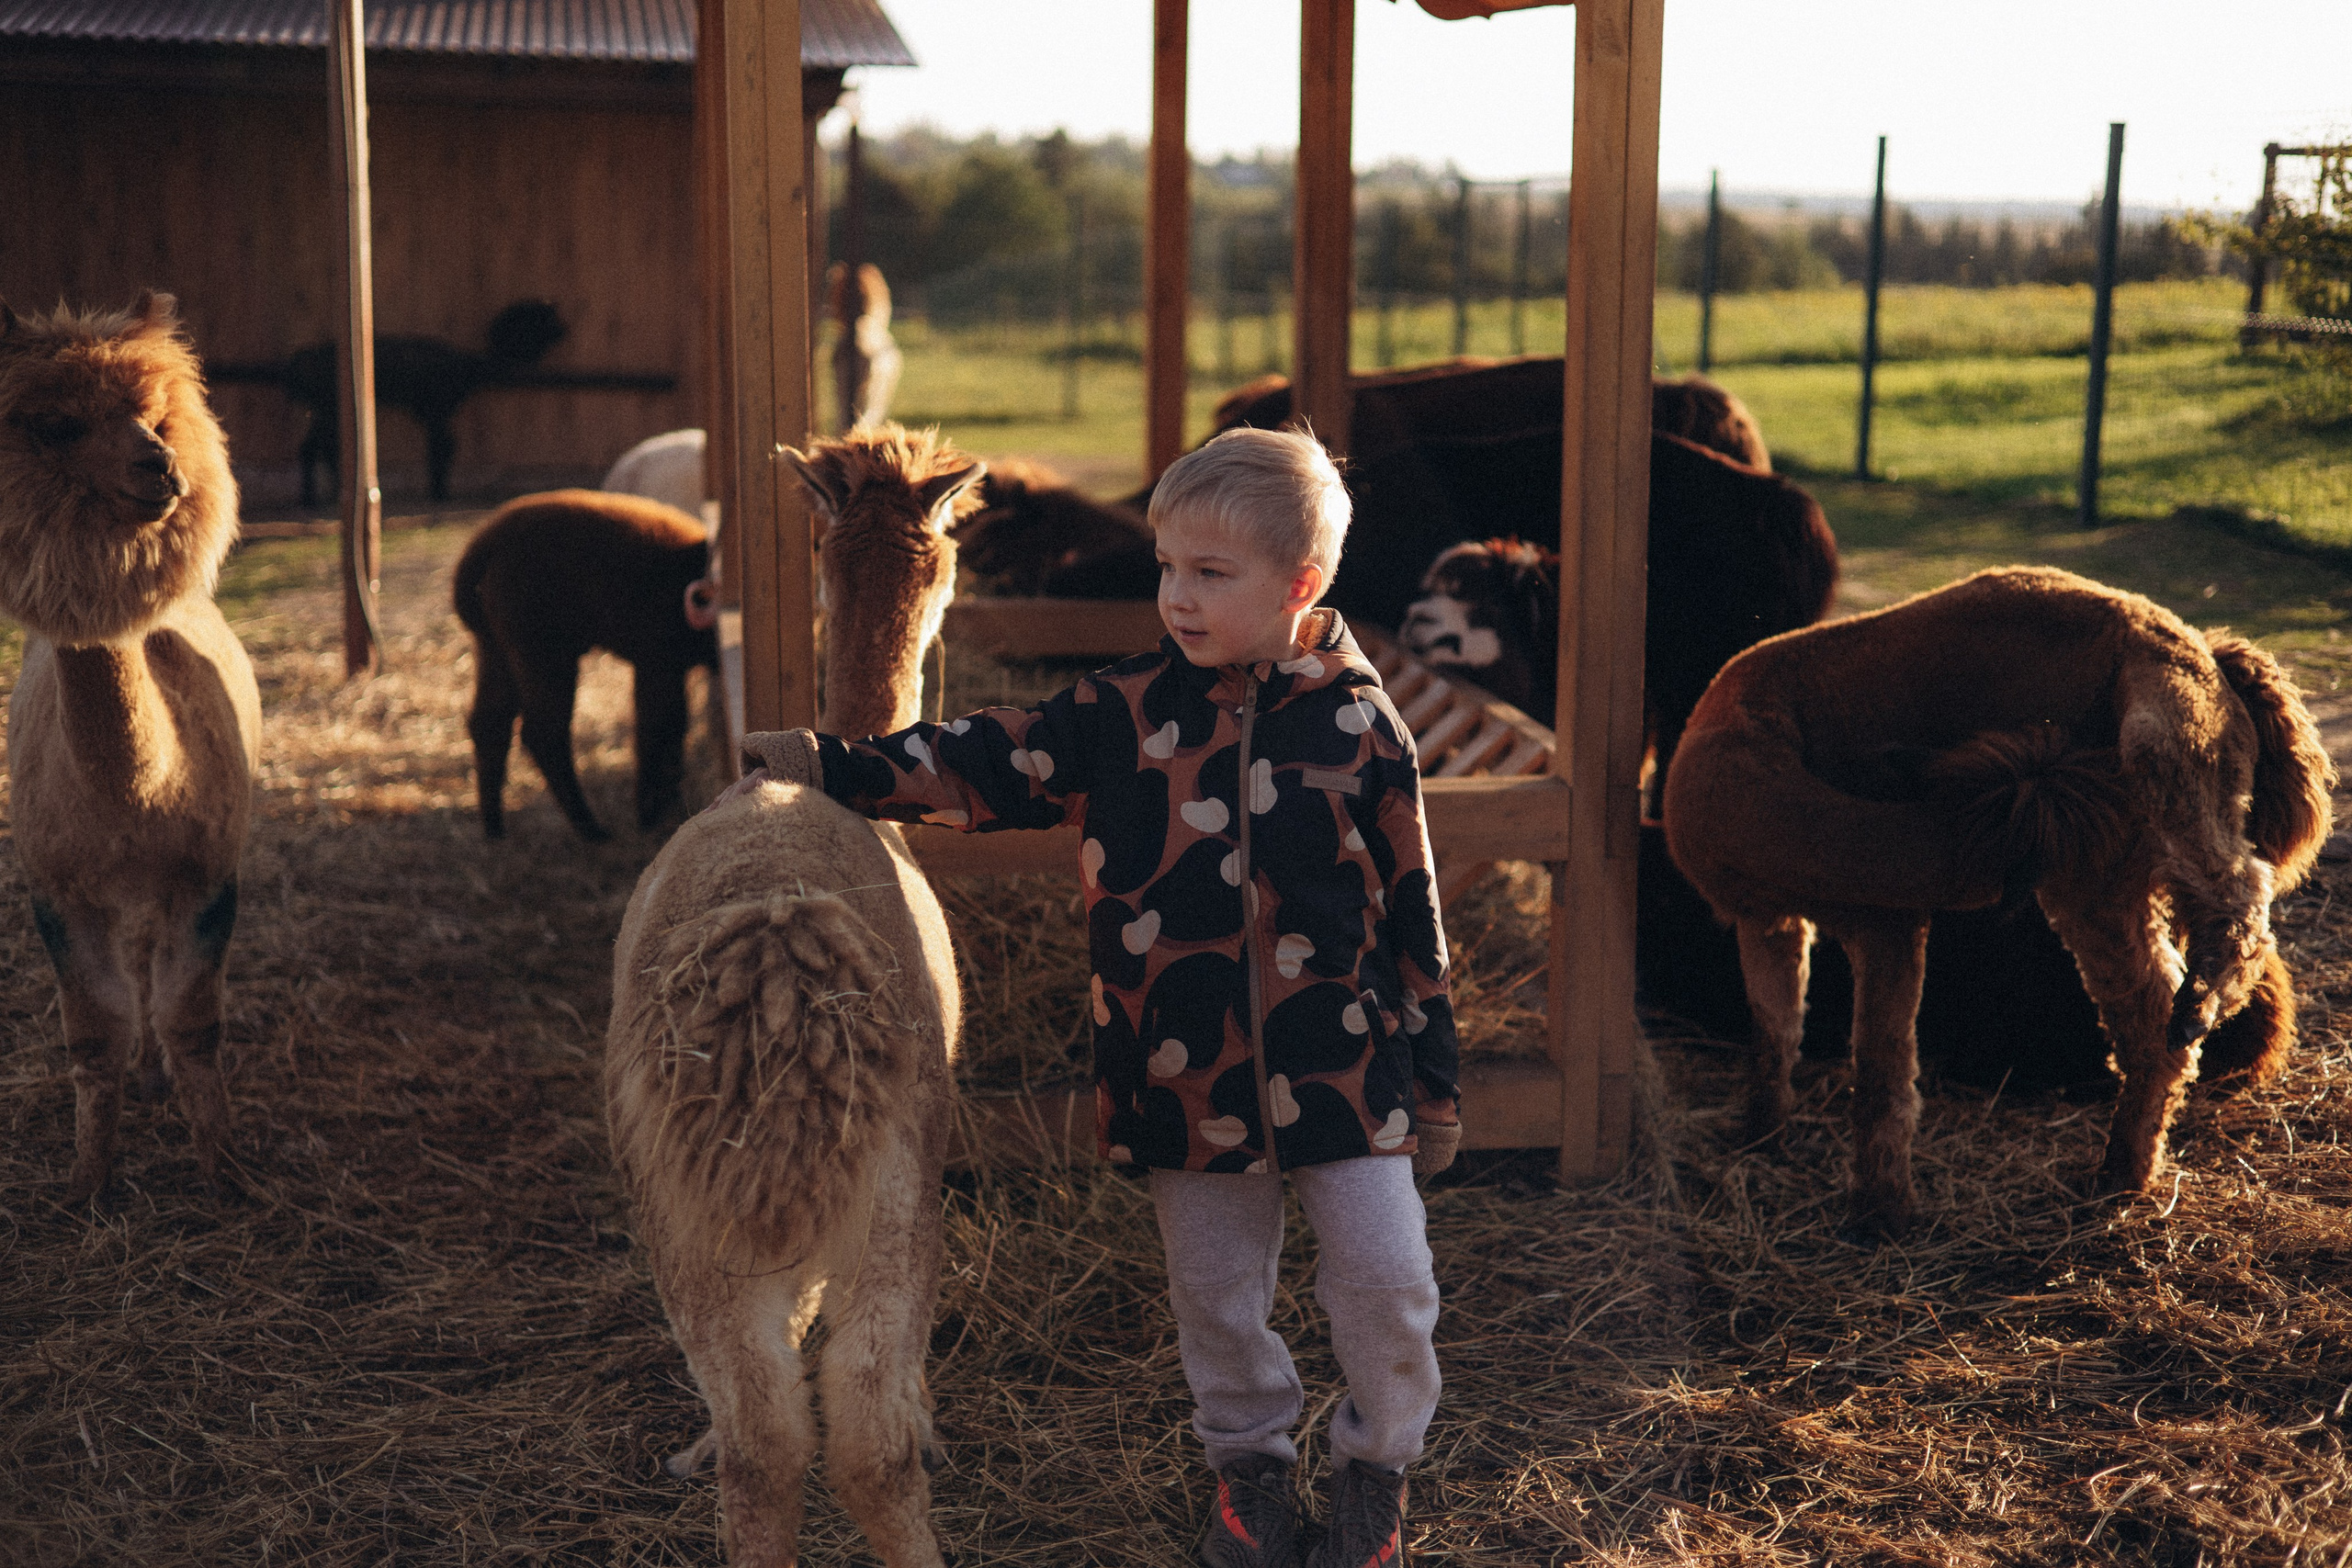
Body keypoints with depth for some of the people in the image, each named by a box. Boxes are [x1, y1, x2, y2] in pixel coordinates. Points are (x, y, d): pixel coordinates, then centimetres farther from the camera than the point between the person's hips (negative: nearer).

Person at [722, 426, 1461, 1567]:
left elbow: (1411, 910, 0)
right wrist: (835, 767, -10)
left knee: (1384, 1280, 3)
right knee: (1214, 1290, 14)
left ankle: (1376, 1463, 29)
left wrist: (1434, 1076, 4)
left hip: (1341, 1066, -1)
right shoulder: (1126, 713, -3)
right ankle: (1249, 1460, 38)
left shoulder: (1361, 724, -6)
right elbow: (990, 764, 0)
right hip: (1188, 1077, 1)